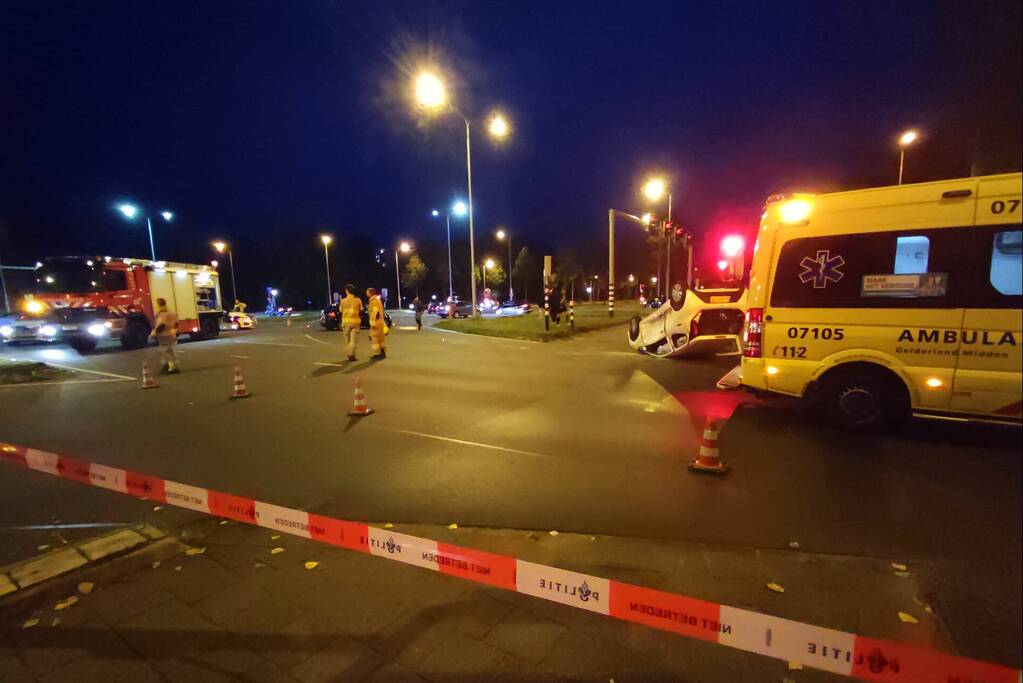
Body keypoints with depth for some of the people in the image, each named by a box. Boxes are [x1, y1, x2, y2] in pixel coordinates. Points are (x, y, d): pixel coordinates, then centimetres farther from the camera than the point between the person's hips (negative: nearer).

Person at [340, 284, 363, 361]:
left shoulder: (343, 301, -2)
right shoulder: (358, 300, -2)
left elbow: (341, 312, 3)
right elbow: (361, 312, 2)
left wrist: (341, 323, 13)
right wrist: (360, 321, 14)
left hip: (346, 322, 1)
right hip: (355, 321, -1)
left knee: (347, 340, 14)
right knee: (353, 340, 0)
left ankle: (350, 355, 19)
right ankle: (351, 355, -5)